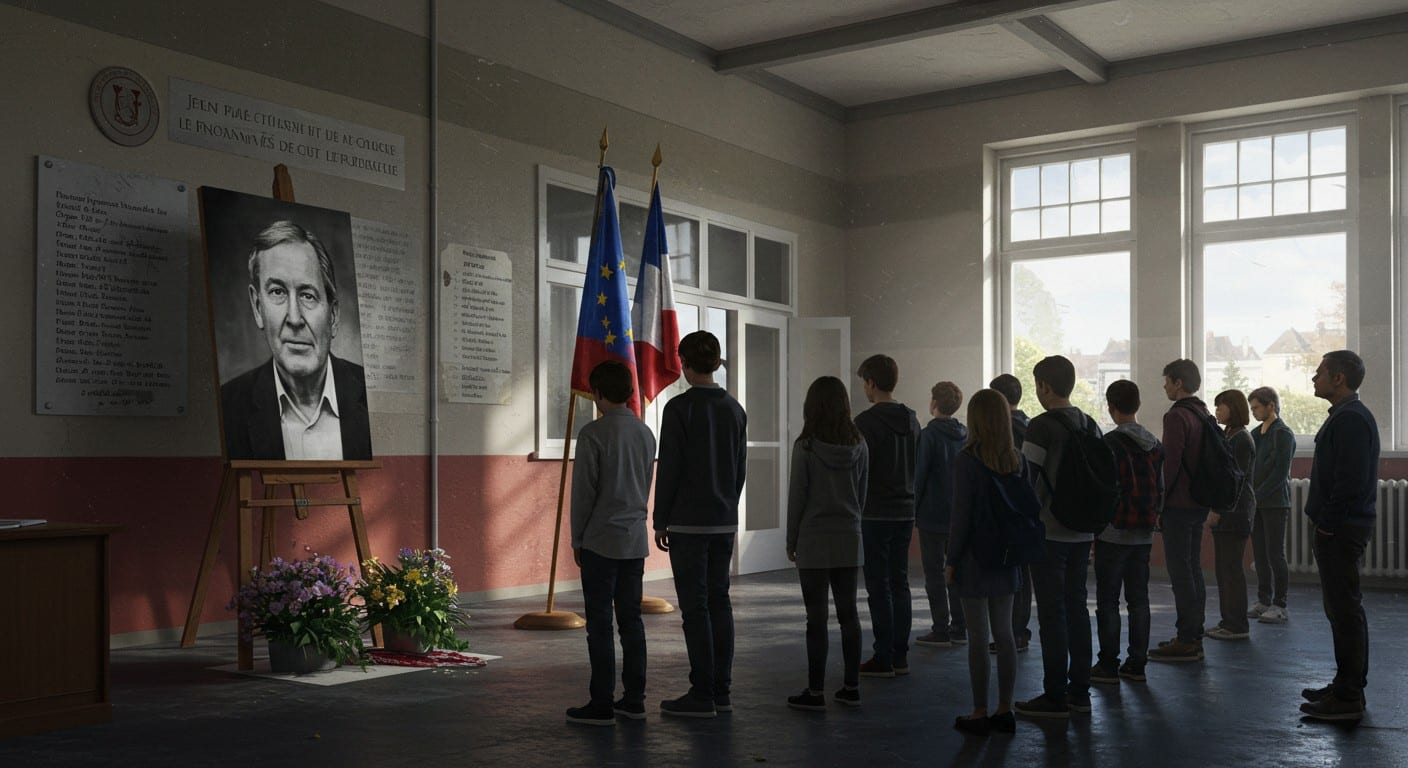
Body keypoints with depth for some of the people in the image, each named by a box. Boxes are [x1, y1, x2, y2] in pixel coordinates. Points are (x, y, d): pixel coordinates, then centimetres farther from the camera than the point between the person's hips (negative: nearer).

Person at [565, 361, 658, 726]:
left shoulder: (594, 433, -12)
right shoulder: (645, 433, 8)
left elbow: (583, 490, -10)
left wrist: (577, 538, -1)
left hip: (601, 541, -6)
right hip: (636, 540, 7)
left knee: (599, 623, -1)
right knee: (631, 618, 10)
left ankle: (602, 704, 2)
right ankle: (633, 699, 14)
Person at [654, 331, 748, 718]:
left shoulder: (680, 407, -11)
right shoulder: (734, 409, 8)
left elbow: (669, 468, -11)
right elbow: (741, 468, 13)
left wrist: (660, 521, -4)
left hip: (688, 522, -6)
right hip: (725, 522, 6)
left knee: (695, 606, -3)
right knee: (719, 601, 11)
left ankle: (702, 694, 0)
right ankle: (722, 690, 15)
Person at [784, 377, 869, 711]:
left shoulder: (805, 447, -11)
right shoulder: (858, 446, 1)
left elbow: (797, 496, -7)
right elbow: (862, 494, 7)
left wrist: (791, 540, 3)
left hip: (814, 542, -4)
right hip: (849, 540, 4)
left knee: (816, 618, 0)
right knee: (848, 613, 11)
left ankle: (816, 691, 5)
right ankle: (851, 686, 16)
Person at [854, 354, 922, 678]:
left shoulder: (866, 422, -13)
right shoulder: (912, 421, 10)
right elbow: (916, 468, 15)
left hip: (875, 515, -7)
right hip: (905, 512, 7)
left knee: (878, 587, -2)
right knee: (900, 583, 11)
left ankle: (883, 658, 0)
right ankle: (900, 656, 15)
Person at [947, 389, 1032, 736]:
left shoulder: (967, 460, -14)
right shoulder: (1019, 461, 2)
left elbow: (961, 515, -14)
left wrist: (952, 560, -6)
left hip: (975, 560, -5)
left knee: (979, 636, 1)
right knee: (1004, 633, 11)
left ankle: (980, 714, 8)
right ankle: (1004, 710, 18)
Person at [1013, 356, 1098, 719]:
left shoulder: (1042, 426, -13)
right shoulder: (1091, 426, 10)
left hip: (1049, 533, -7)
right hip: (1082, 532, 8)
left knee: (1052, 612, -2)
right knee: (1076, 607, 14)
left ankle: (1055, 696, 2)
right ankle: (1079, 691, 19)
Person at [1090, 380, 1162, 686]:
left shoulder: (1110, 443, -13)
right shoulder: (1155, 445, 8)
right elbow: (1160, 489, 12)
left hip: (1113, 532, -6)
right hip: (1144, 534, 6)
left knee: (1108, 600, 0)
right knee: (1139, 598, 9)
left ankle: (1108, 664, 2)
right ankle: (1136, 663, 13)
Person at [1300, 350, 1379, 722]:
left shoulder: (1351, 419, -17)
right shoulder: (1346, 415, 17)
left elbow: (1352, 480, -24)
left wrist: (1329, 522, -17)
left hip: (1341, 530, -11)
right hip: (1339, 527, 11)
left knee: (1345, 610, -6)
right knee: (1342, 608, 15)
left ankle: (1348, 697, -1)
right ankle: (1347, 686, 24)